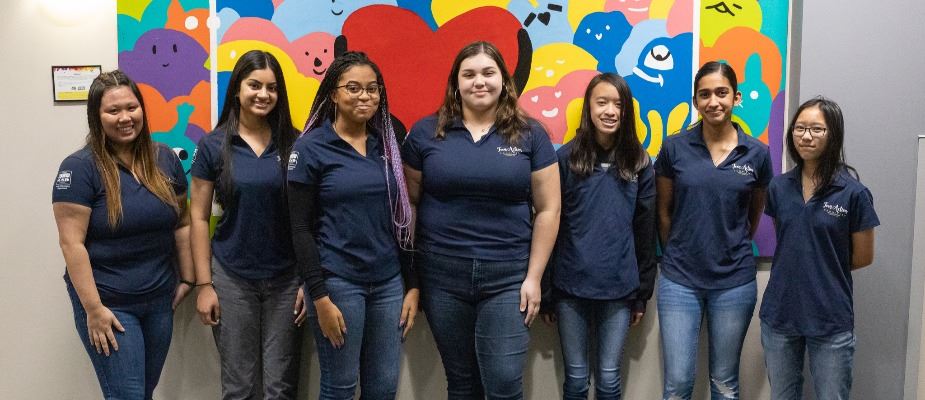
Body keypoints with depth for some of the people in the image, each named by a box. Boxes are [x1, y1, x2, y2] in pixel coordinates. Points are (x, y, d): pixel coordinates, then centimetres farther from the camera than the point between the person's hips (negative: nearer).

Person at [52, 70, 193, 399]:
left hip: (160, 300, 5)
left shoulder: (164, 159, 3)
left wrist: (186, 278, 9)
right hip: (109, 304, -5)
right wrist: (93, 308, -17)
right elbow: (72, 243, -15)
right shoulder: (80, 168, -13)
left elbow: (181, 223, 10)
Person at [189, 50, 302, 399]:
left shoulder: (293, 144, 0)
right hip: (232, 278, 0)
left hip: (286, 278, 1)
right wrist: (203, 284, -3)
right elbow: (199, 217, 1)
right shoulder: (213, 146, -1)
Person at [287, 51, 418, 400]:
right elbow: (301, 228, -8)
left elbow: (401, 220, 11)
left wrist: (412, 285, 6)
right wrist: (320, 296, -13)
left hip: (389, 282, 5)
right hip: (338, 282, -4)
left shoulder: (386, 145, 9)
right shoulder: (310, 148, -5)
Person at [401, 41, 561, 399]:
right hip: (442, 276, 1)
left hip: (508, 277, -1)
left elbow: (548, 209, 1)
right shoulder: (426, 133, 3)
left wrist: (534, 277, -3)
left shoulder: (529, 135, 1)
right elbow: (408, 203, 6)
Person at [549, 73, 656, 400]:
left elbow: (645, 231, 6)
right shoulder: (566, 158, -2)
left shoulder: (639, 163, 3)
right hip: (571, 287, -1)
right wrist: (544, 290, -1)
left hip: (619, 289, 1)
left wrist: (642, 293, 5)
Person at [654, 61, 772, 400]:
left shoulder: (757, 154, -1)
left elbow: (755, 214, 13)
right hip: (679, 280, -1)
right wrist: (678, 254, 10)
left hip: (735, 282, 1)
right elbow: (663, 211, 6)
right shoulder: (674, 147, -3)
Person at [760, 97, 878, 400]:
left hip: (830, 320, -3)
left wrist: (823, 269, 7)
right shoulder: (778, 187, 3)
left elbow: (863, 257, 0)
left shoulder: (853, 193, -9)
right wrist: (802, 267, 4)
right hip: (779, 316, 4)